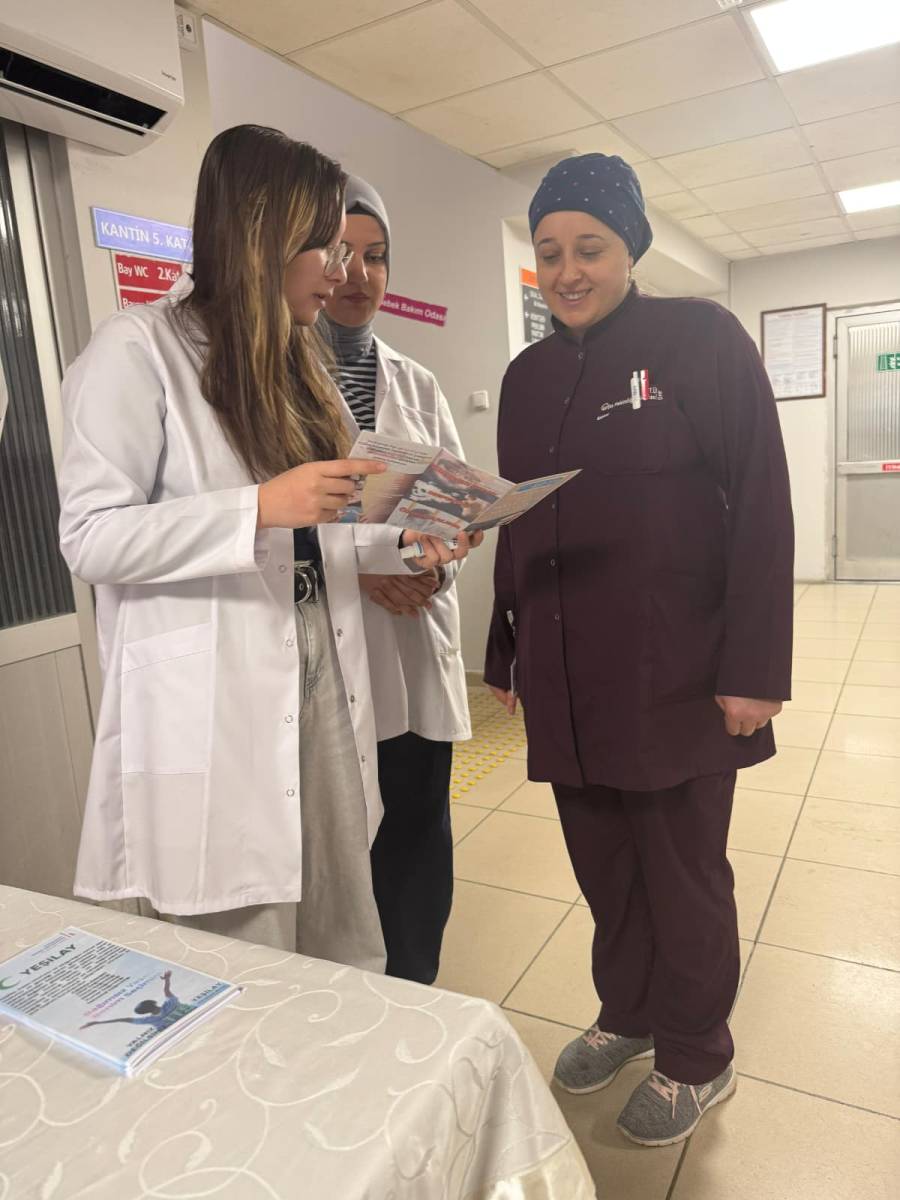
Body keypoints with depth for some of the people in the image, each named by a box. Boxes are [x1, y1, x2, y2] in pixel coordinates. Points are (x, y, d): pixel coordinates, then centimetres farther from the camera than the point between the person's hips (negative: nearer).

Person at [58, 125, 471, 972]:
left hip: (321, 682, 8)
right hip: (214, 710, -7)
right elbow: (90, 538, -14)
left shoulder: (294, 366, 17)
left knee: (348, 950, 15)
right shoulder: (136, 351, -9)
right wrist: (261, 506, -23)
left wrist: (404, 544, 6)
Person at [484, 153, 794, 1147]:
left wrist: (753, 668, -13)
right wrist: (505, 652, 14)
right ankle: (626, 1014, 41)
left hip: (675, 677, -4)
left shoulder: (700, 339, -4)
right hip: (565, 682, 5)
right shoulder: (527, 376, 12)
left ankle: (696, 1058, 34)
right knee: (603, 867, 17)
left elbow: (761, 507, -8)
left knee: (683, 873, 10)